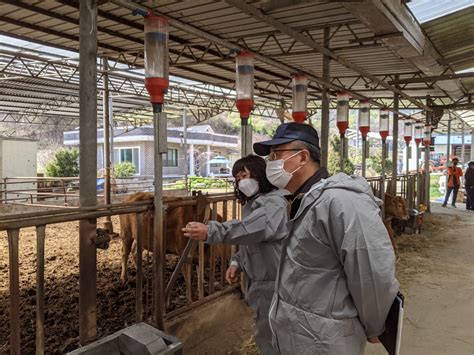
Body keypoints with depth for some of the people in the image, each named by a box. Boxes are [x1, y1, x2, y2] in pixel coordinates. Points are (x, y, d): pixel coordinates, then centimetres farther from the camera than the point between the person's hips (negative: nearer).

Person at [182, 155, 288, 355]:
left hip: (271, 284, -9)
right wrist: (237, 263, 1)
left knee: (268, 338, 4)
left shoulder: (275, 203, -20)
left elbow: (253, 228, -40)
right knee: (266, 334, 22)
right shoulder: (252, 203, 12)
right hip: (260, 281, 9)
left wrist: (211, 232, -48)